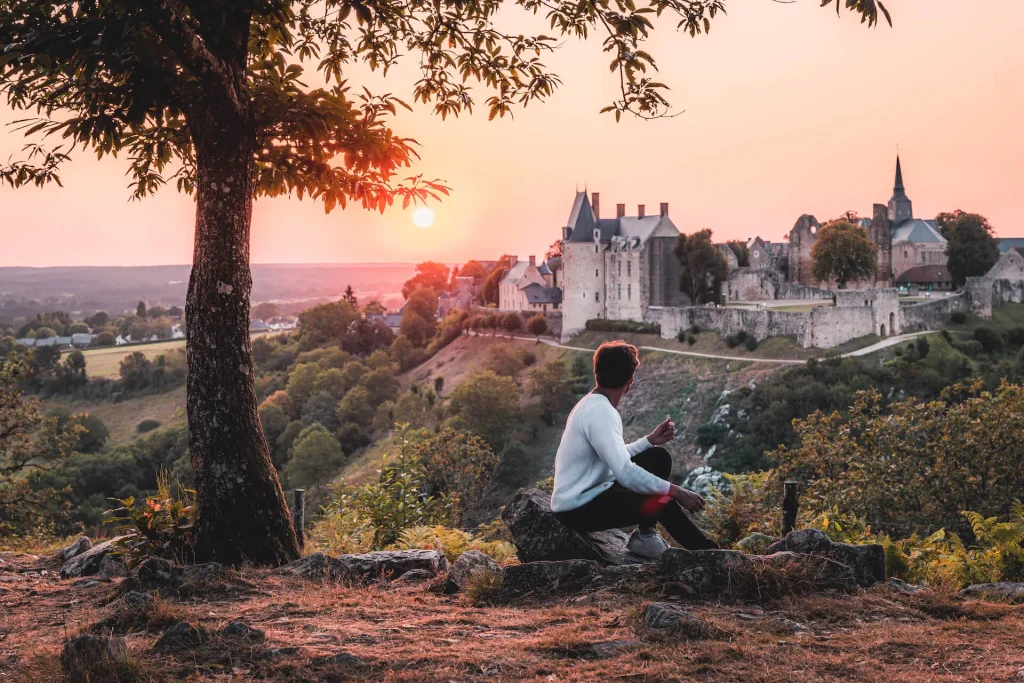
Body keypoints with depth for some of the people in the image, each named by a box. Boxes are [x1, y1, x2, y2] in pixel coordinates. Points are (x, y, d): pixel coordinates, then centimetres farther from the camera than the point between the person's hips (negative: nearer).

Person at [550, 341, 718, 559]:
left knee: (659, 457, 9)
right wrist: (676, 492, -24)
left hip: (590, 493, 10)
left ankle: (646, 534, 8)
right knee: (663, 503, -21)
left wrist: (650, 440, 11)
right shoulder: (601, 412, -22)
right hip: (579, 509, -10)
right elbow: (625, 473, -30)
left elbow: (614, 458, 15)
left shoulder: (594, 404, 8)